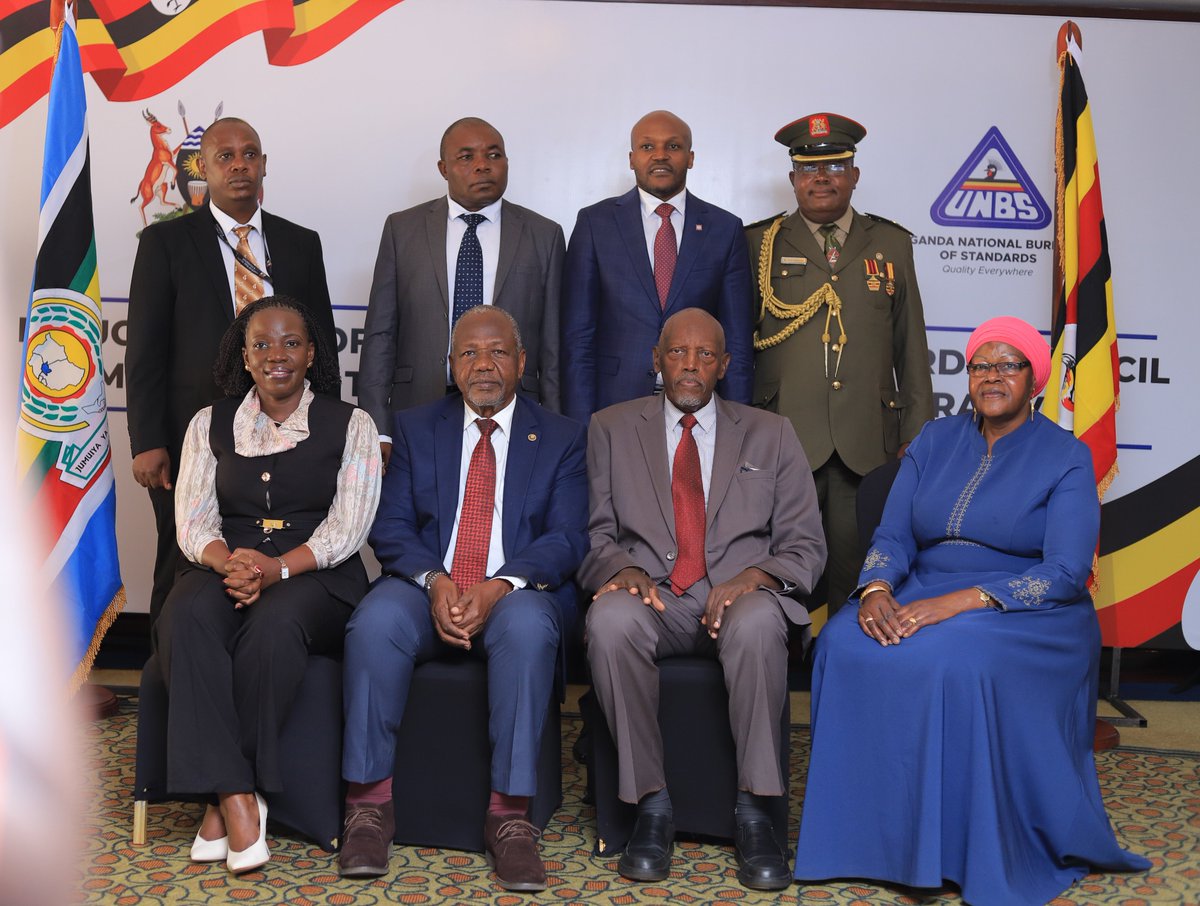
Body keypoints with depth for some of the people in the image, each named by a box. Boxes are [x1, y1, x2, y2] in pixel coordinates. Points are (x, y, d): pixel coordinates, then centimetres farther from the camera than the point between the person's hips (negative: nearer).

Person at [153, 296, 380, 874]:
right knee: (187, 619, -33)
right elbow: (193, 522, 6)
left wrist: (276, 568, -20)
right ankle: (237, 799, -32)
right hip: (223, 569, 2)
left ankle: (227, 797, -23)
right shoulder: (210, 424, 15)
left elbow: (346, 528, -3)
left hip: (315, 576, -2)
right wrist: (230, 563, -18)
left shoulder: (350, 426, 7)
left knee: (274, 624, -37)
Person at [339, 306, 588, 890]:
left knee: (527, 628, -36)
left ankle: (510, 814, -28)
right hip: (427, 587, 2)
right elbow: (391, 527, 5)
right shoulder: (415, 429, 16)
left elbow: (566, 539, -2)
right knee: (375, 622, -31)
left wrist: (499, 587, -20)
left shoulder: (561, 439, 10)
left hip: (517, 594, -1)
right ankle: (369, 803, -19)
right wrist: (435, 581, -16)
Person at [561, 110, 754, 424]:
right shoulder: (595, 222, 3)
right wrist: (581, 428, -6)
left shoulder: (725, 228, 5)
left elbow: (737, 341, 5)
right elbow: (578, 336, 0)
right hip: (613, 408, -1)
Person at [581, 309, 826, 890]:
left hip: (739, 595, 0)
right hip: (650, 596, 1)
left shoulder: (771, 436, 14)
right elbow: (596, 534, 9)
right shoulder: (611, 429, 14)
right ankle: (651, 804, -22)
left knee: (758, 624, -36)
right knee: (609, 620, -34)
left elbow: (804, 547, 8)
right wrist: (624, 569, -14)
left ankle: (754, 810, -24)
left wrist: (754, 576, -13)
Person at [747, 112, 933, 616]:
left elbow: (912, 347, 15)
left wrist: (917, 438, 10)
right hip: (784, 442, -1)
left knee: (857, 588, 2)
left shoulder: (891, 244, 16)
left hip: (869, 446, 2)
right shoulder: (758, 244, 10)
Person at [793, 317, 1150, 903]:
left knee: (960, 662, -37)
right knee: (845, 646, -27)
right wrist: (875, 590, -19)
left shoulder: (1066, 458, -2)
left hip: (1027, 615, -4)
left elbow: (1065, 575, -13)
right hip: (921, 598, 4)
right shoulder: (935, 440, 12)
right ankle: (868, 836, -16)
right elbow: (892, 535, 5)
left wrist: (960, 602, -25)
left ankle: (972, 853, -17)